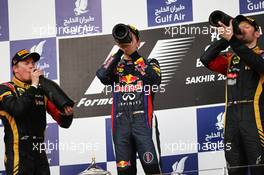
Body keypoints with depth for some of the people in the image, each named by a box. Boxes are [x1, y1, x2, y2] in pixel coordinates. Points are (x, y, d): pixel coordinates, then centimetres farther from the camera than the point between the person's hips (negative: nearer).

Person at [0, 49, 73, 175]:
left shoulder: (41, 91, 15)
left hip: (40, 154, 5)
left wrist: (67, 115, -10)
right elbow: (18, 109, -21)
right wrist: (34, 85, -13)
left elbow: (63, 122, 13)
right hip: (18, 155, -5)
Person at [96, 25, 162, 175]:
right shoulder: (114, 66, 18)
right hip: (121, 122, 3)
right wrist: (120, 52, -3)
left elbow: (155, 80, -9)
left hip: (143, 120, -3)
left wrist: (135, 56, -4)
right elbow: (102, 76, -5)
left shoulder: (149, 64, 13)